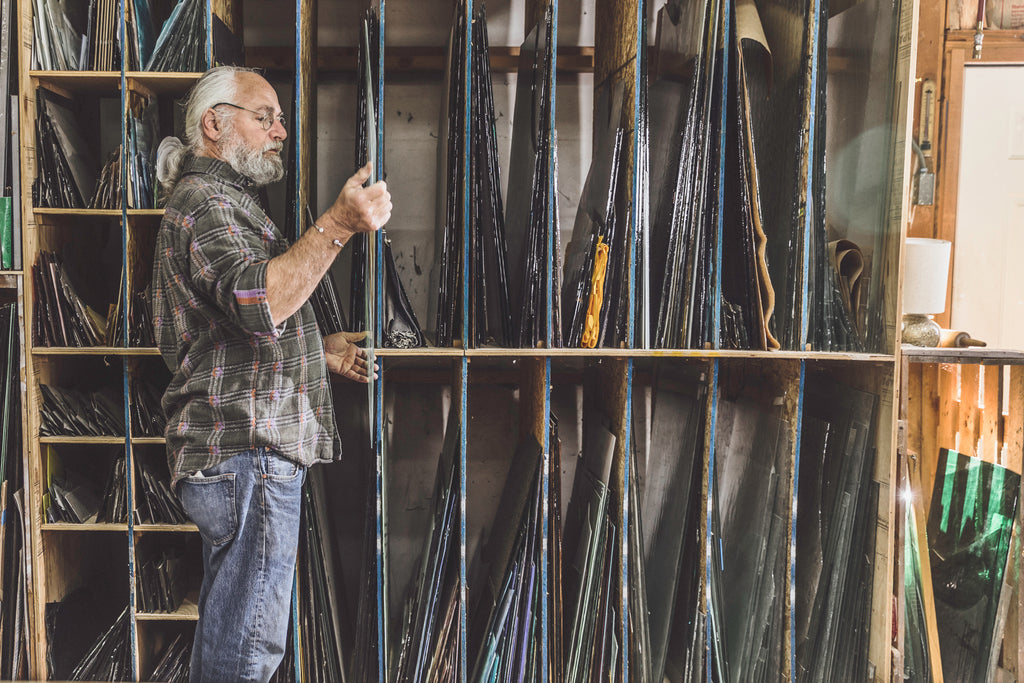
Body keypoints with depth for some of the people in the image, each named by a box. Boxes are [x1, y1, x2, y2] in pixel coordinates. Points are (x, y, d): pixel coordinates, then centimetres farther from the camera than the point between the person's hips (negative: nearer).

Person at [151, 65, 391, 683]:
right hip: (246, 453, -11)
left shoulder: (226, 201, 25)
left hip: (239, 452, 11)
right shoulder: (204, 202, -10)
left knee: (228, 630, 19)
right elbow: (260, 302, -29)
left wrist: (322, 349, 15)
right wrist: (339, 224, -28)